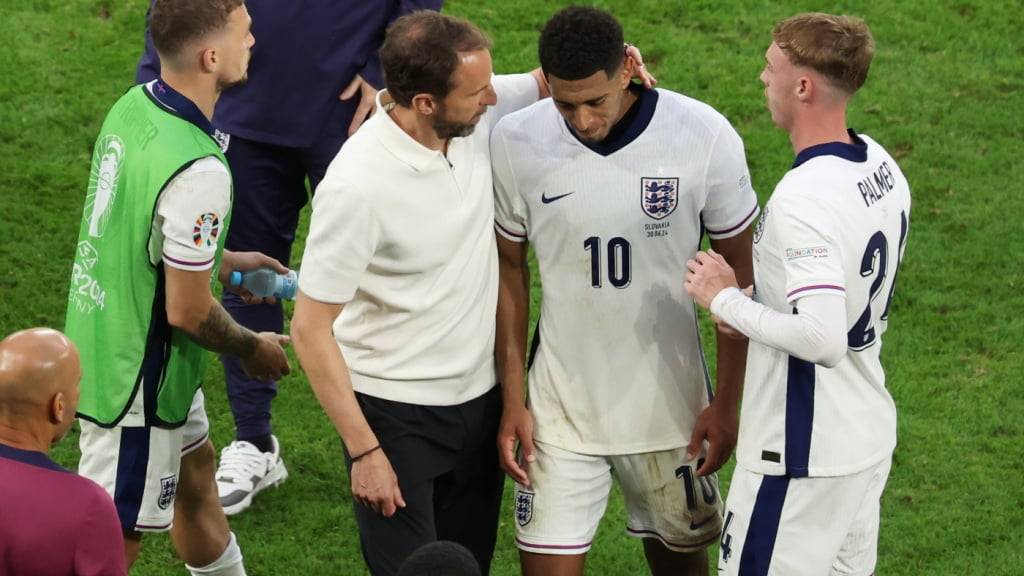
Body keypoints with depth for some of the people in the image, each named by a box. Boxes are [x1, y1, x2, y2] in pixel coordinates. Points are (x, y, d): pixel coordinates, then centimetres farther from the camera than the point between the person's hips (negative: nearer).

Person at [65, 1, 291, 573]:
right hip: (138, 385, -9)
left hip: (100, 346, 9)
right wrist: (254, 349, -6)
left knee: (195, 468, 29)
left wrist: (219, 260, 16)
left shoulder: (133, 106, -5)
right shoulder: (197, 171, -33)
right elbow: (189, 313, -24)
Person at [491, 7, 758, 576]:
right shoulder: (516, 143, -12)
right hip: (562, 406, 0)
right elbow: (510, 270, 1)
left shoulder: (706, 137, -16)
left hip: (669, 402, 0)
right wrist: (513, 400, 0)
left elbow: (739, 272, -4)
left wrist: (728, 403, -3)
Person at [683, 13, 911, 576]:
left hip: (804, 458, -9)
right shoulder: (881, 166, 3)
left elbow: (823, 341, -33)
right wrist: (758, 298, 8)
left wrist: (726, 299, -20)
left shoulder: (801, 202, -26)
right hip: (871, 440, 9)